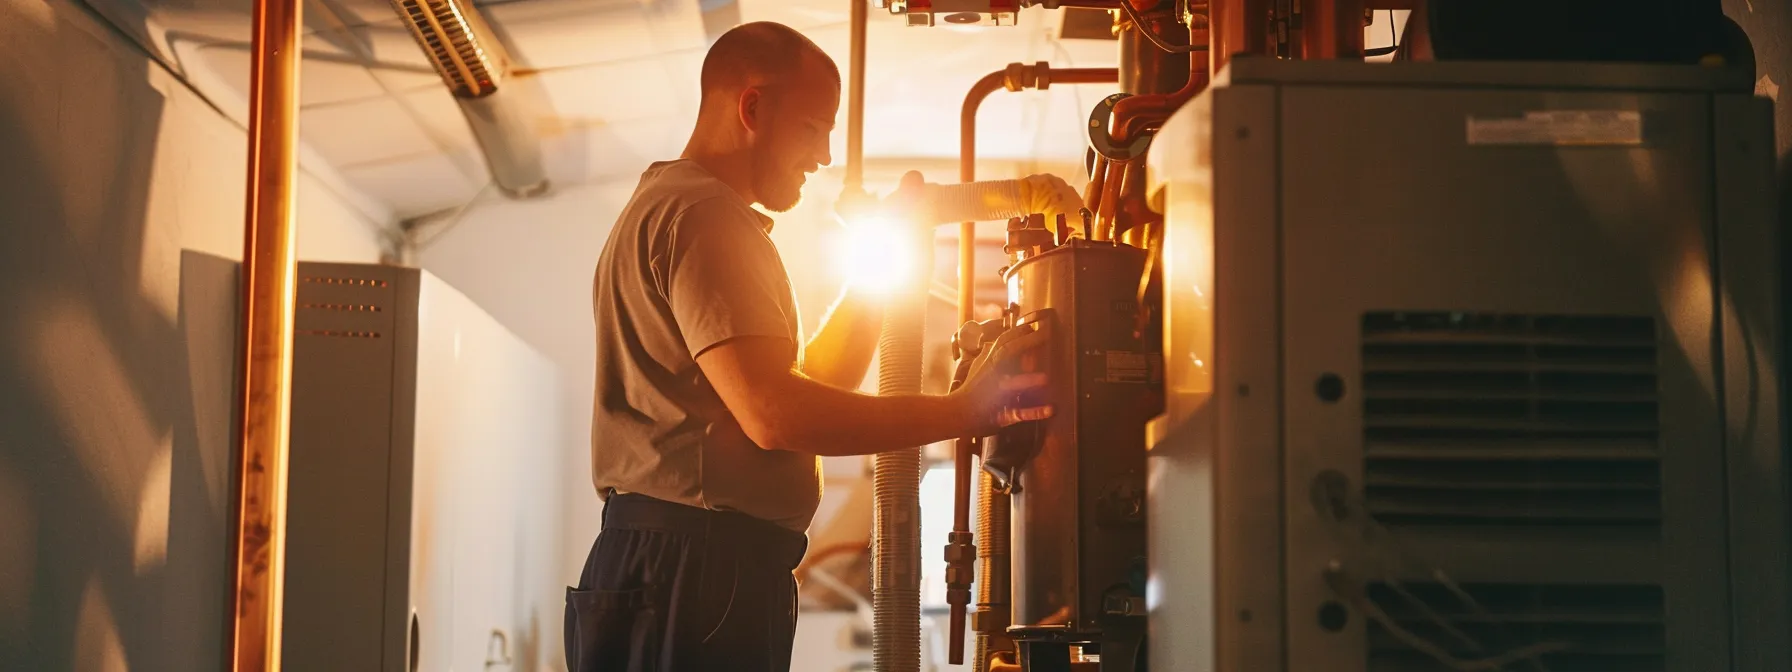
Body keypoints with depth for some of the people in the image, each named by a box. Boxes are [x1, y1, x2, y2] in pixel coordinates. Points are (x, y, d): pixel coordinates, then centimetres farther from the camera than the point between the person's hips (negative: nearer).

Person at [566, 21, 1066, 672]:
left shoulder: (663, 209, 25)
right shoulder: (700, 213, -10)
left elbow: (810, 381, 23)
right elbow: (775, 414, -21)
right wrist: (963, 409, -16)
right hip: (696, 567, -10)